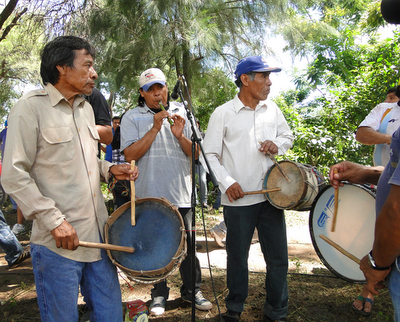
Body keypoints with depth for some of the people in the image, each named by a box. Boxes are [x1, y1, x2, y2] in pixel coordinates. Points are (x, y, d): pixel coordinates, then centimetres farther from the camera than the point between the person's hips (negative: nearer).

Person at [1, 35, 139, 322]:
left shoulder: (86, 108, 14)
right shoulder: (31, 107, -9)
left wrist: (109, 169, 4)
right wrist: (54, 221, -18)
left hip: (99, 234, 7)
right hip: (58, 242, -6)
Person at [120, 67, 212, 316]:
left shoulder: (181, 113, 10)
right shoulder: (132, 117, 3)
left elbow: (196, 153, 7)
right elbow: (130, 155, -8)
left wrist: (180, 136, -12)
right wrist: (155, 128, -14)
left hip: (181, 193, 2)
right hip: (150, 195, -1)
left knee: (188, 244, 8)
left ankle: (192, 290, 28)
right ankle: (159, 295, 27)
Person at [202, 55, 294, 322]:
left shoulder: (272, 109, 9)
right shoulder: (223, 114, -4)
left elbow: (288, 136, 21)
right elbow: (210, 155, -4)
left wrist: (278, 144, -2)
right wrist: (227, 182, -16)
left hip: (271, 195, 4)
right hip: (238, 199, -3)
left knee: (278, 257, 10)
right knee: (237, 257, 11)